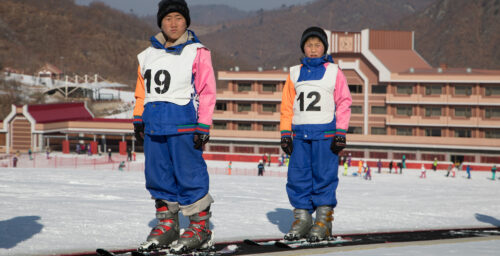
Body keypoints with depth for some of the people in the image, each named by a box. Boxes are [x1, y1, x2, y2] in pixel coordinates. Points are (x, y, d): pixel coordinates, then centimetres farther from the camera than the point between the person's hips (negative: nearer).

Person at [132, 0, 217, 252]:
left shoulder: (197, 52, -1)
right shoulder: (149, 54, 14)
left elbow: (207, 91, -4)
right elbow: (142, 90, 22)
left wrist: (203, 127, -8)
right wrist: (138, 120, 18)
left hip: (184, 125, -6)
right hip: (154, 125, 6)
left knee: (189, 176, -5)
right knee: (158, 176, 8)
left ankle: (200, 227, 4)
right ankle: (167, 225, 20)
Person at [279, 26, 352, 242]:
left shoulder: (333, 72, 5)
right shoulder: (295, 73, 13)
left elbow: (344, 103, 3)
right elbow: (287, 105, 14)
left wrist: (341, 133, -4)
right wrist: (285, 133, 7)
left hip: (325, 133, -3)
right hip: (300, 134, 3)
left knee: (324, 176, -4)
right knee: (297, 176, 0)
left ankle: (323, 220, 2)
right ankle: (302, 218, 9)